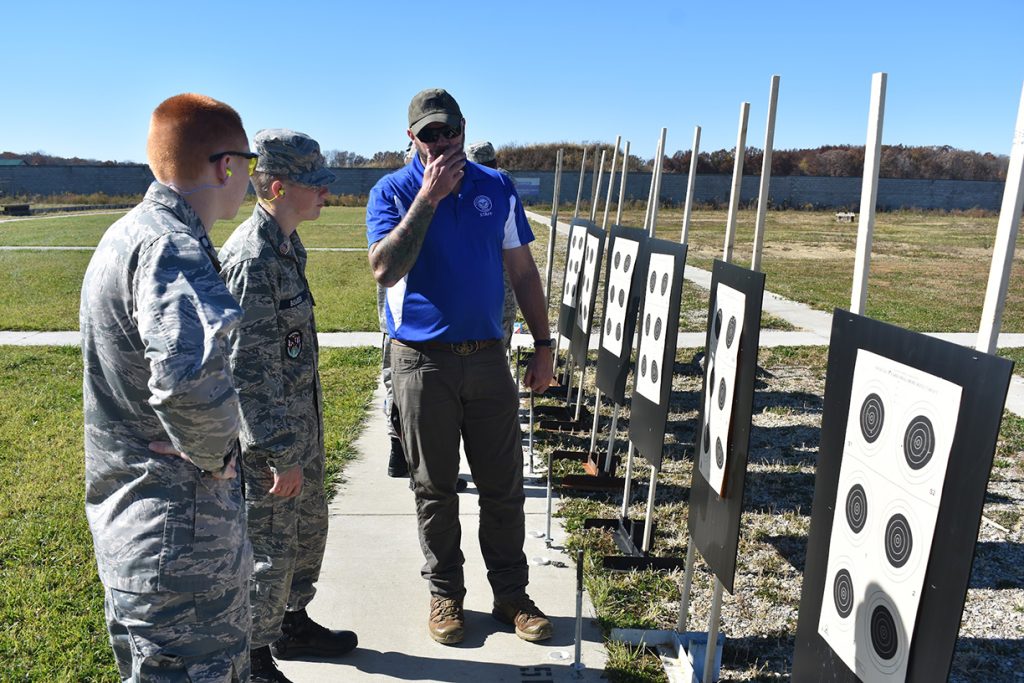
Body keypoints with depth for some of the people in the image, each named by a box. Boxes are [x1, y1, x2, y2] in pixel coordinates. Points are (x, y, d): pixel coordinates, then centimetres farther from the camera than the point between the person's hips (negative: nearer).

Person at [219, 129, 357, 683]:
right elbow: (251, 372, -25)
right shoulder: (251, 260, -24)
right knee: (270, 550, 7)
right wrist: (282, 456, -20)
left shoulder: (286, 245, 7)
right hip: (268, 435, -9)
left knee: (309, 528, 23)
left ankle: (293, 624, 44)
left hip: (301, 424, 10)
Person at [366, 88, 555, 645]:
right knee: (434, 487, 10)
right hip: (422, 361, -2)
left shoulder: (497, 189, 6)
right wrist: (429, 196, -20)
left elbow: (523, 271, 9)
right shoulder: (392, 192, -2)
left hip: (487, 356, 2)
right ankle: (445, 594, 28)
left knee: (503, 484, 8)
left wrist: (543, 345, 5)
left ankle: (511, 594, 24)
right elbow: (385, 270, -19)